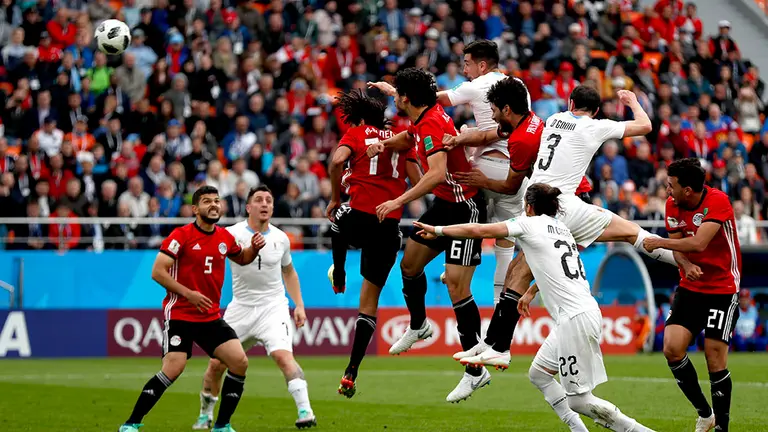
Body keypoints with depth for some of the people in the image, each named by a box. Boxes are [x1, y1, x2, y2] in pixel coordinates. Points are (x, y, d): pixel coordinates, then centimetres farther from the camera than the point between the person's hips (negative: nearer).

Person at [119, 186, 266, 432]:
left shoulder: (225, 237, 8)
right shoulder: (182, 236, -9)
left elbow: (241, 259, 30)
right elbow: (157, 272, -13)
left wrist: (254, 248, 7)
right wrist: (189, 293, -18)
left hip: (211, 317, 6)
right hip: (180, 314, -6)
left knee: (239, 362, -7)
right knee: (173, 369, -17)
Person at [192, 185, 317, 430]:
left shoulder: (281, 239, 3)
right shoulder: (232, 234, -6)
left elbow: (289, 272, 19)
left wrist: (299, 305, 13)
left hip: (273, 307, 0)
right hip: (241, 307, 0)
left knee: (283, 355, -24)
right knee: (216, 363, 2)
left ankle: (305, 412, -27)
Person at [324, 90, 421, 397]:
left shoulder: (356, 133, 7)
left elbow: (337, 160, -12)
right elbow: (418, 181, 10)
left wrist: (335, 197, 0)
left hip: (360, 216, -3)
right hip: (390, 225, 3)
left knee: (338, 219, 39)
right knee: (369, 303, 9)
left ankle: (338, 276, 53)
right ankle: (351, 374, 3)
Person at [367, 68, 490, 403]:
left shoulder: (433, 124, -24)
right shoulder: (422, 119, 5)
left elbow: (437, 174, -37)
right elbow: (407, 139, 29)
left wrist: (399, 202, -37)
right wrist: (384, 144, 8)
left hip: (465, 208, -10)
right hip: (443, 205, 10)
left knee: (457, 287, -16)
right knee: (410, 263, 20)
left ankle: (475, 371, -13)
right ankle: (418, 326, 46)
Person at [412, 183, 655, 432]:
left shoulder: (531, 224, -3)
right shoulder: (559, 227, 19)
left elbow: (478, 230, -1)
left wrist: (438, 231, 11)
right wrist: (531, 292, 48)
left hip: (575, 318, -9)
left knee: (578, 400, -5)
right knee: (538, 374, 18)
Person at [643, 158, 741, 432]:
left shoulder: (718, 202, -20)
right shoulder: (672, 204, -1)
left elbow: (698, 243, -30)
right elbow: (677, 246, 2)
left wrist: (659, 243, -19)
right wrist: (686, 265, -20)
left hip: (723, 289, -5)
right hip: (691, 287, 6)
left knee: (715, 358, -10)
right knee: (672, 348, -10)